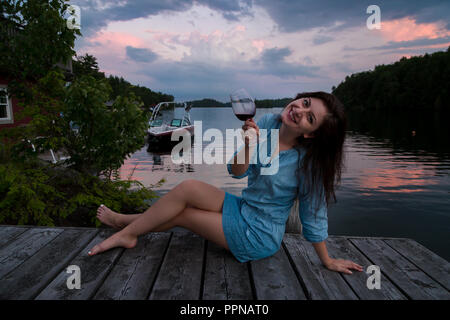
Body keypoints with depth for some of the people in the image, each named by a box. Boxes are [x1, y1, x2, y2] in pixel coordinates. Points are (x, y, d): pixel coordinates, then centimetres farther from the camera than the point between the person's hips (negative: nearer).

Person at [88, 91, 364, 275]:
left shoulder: (308, 163, -23)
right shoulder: (268, 123, -8)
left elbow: (314, 215, -11)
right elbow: (237, 172, -8)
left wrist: (328, 261, -3)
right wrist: (249, 144, -27)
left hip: (257, 236, -5)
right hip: (243, 209, 6)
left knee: (180, 214, -10)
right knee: (188, 188, -6)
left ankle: (126, 232, 16)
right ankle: (127, 223, 17)